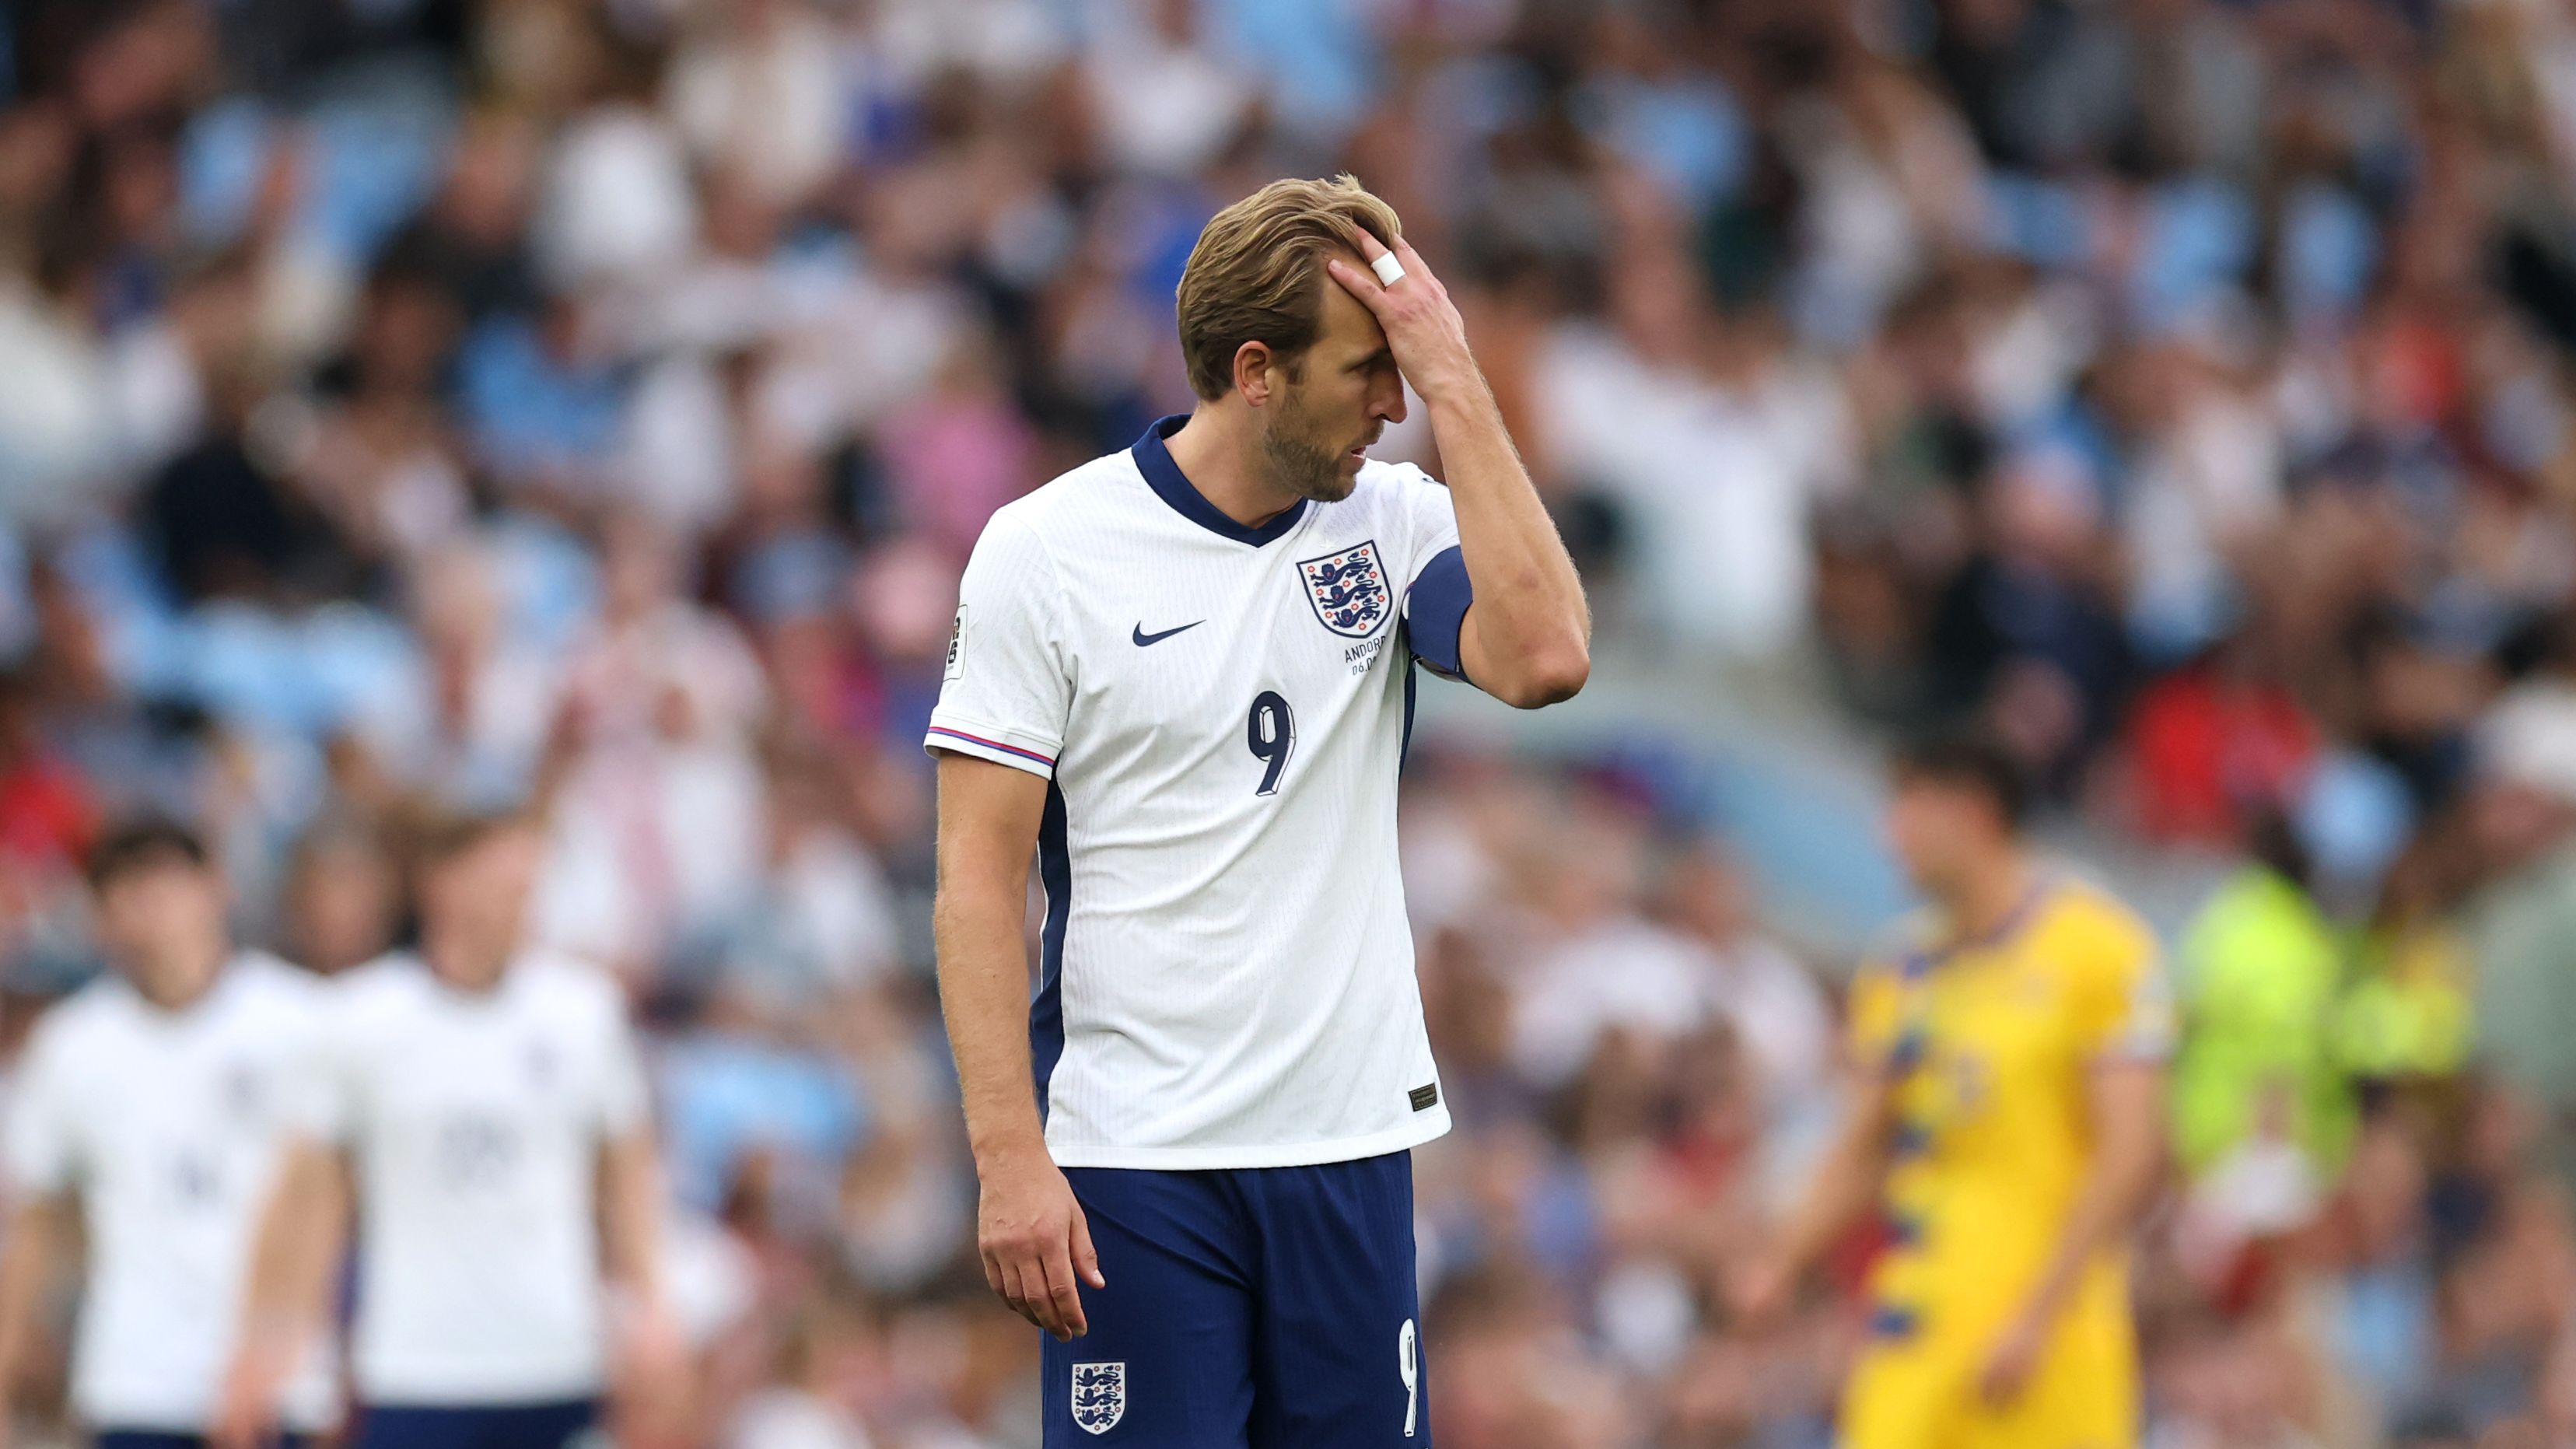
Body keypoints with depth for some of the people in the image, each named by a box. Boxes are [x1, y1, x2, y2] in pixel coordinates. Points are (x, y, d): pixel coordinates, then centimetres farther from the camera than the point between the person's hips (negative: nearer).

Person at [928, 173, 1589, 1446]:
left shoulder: (1396, 522, 5)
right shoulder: (1043, 552, -4)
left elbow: (1544, 657, -15)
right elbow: (980, 872, -6)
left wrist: (1454, 387, -13)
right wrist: (1009, 1158, -14)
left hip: (1350, 1147, 4)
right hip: (1133, 1161, -4)